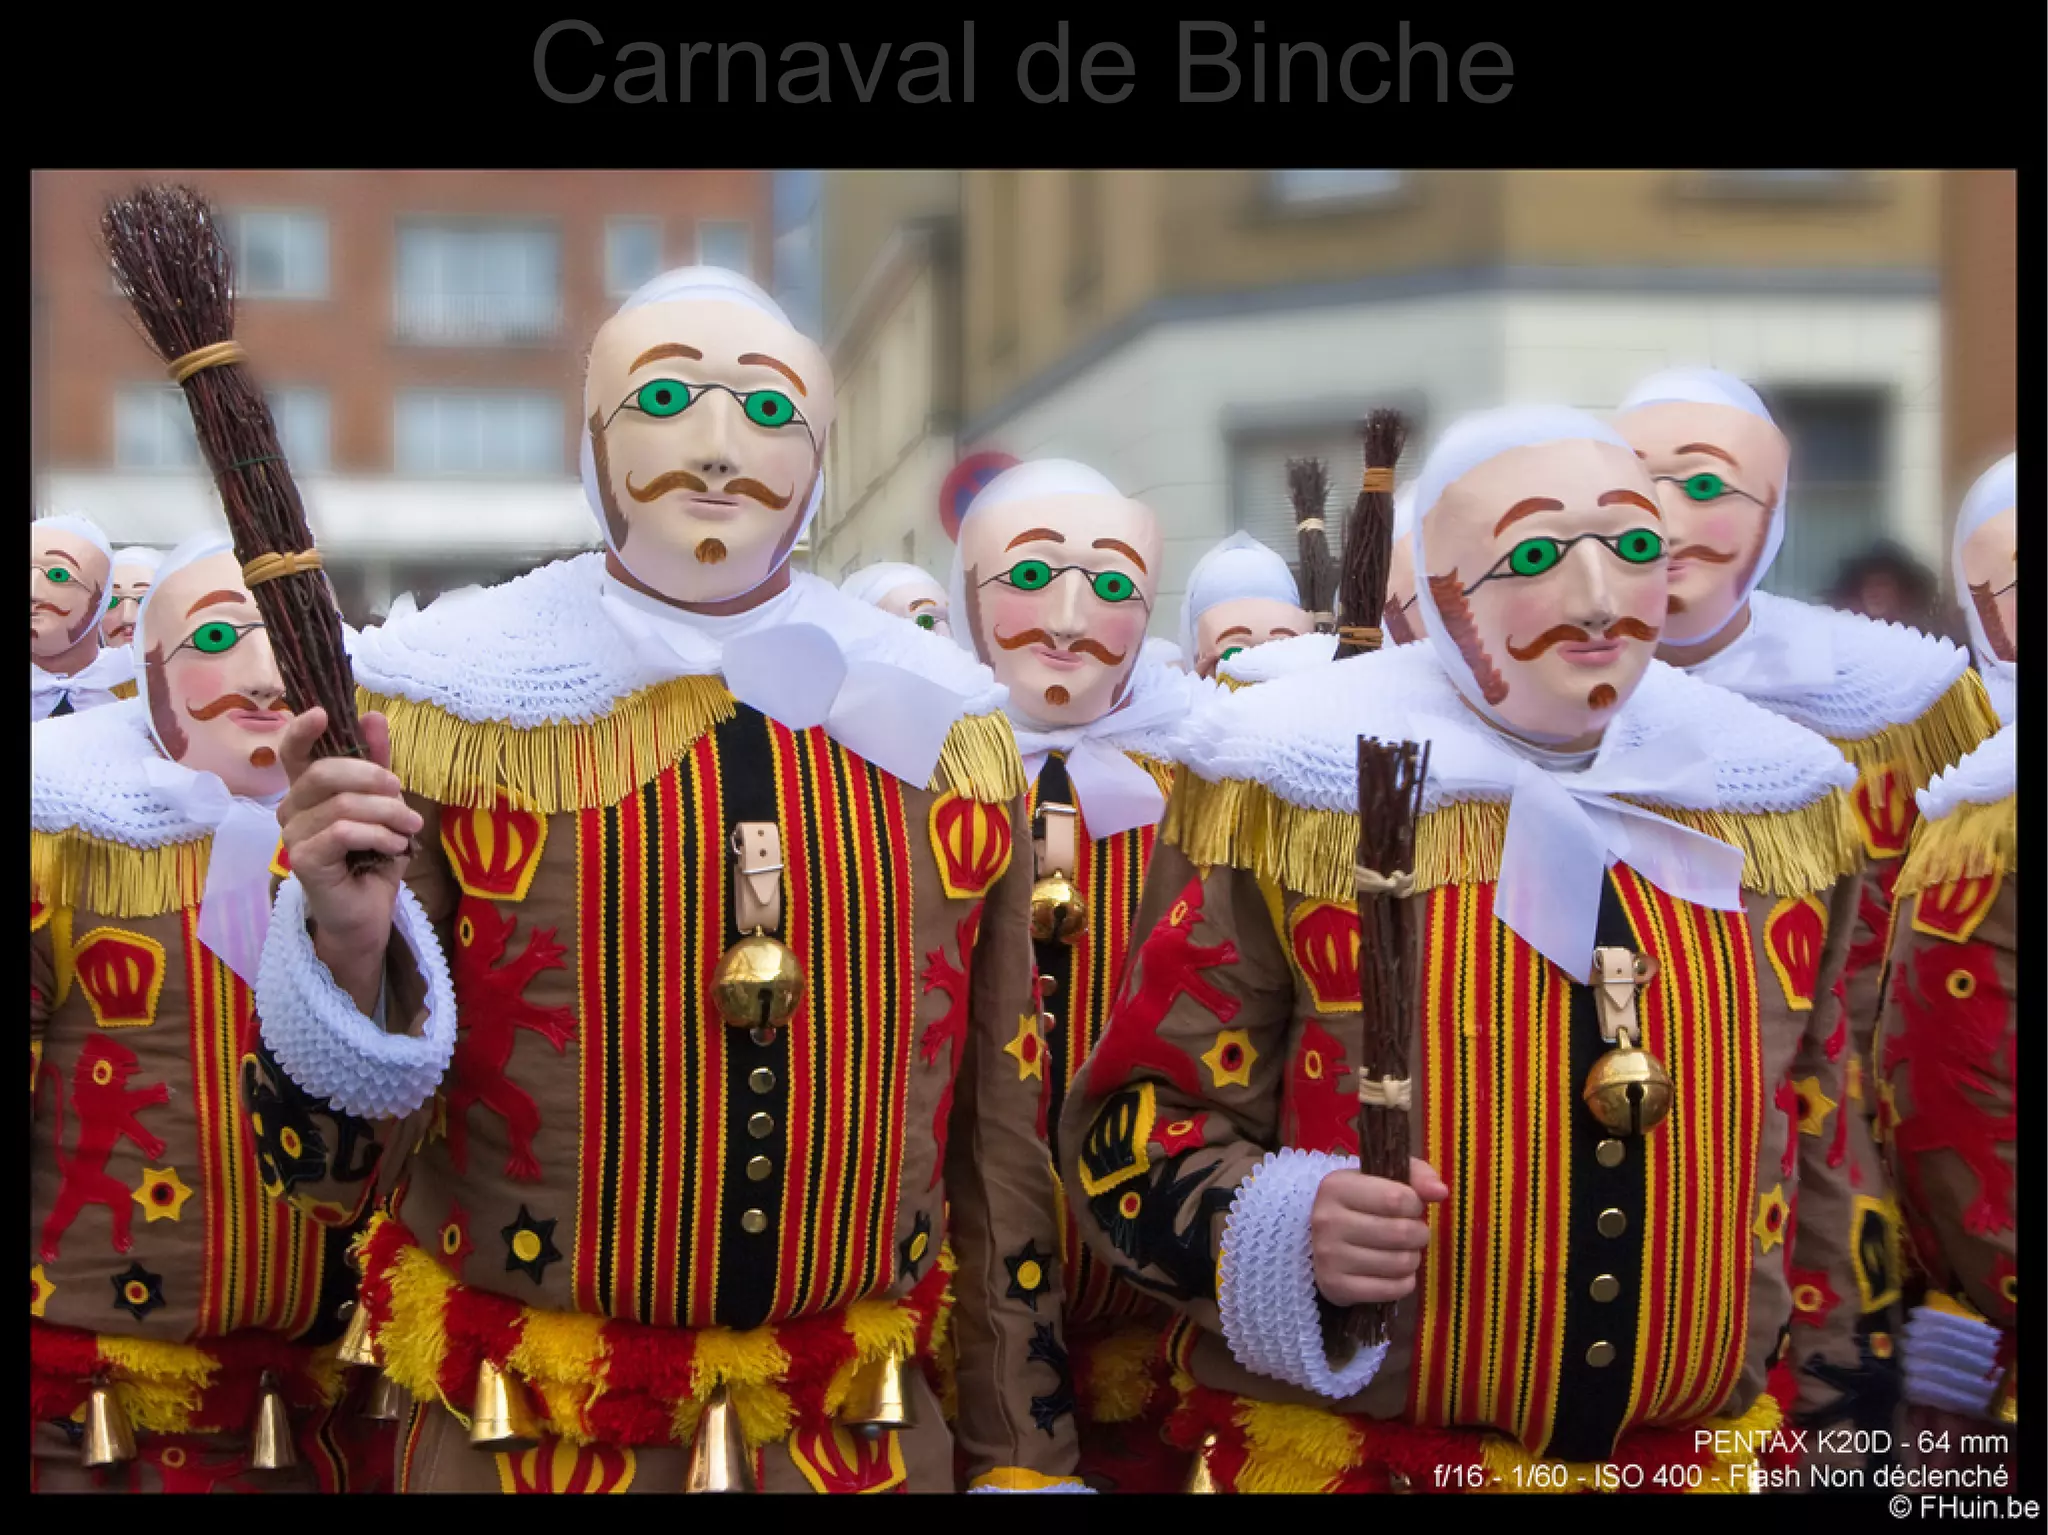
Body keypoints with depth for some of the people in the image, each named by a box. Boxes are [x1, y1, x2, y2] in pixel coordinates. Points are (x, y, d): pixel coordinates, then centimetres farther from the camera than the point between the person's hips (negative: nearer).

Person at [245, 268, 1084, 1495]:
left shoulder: (944, 732, 2)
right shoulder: (450, 711, -6)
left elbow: (999, 1142, 7)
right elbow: (340, 1157, -6)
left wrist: (1022, 1460, 7)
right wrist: (347, 947, -25)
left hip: (875, 1438, 2)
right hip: (523, 1442, -2)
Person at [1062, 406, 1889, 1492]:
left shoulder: (1772, 807, 5)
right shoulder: (1299, 800, -9)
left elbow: (1818, 1146, 14)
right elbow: (1138, 1118, -6)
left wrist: (1838, 1400, 15)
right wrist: (1277, 1231, -24)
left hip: (1711, 1454, 4)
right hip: (1346, 1452, -4)